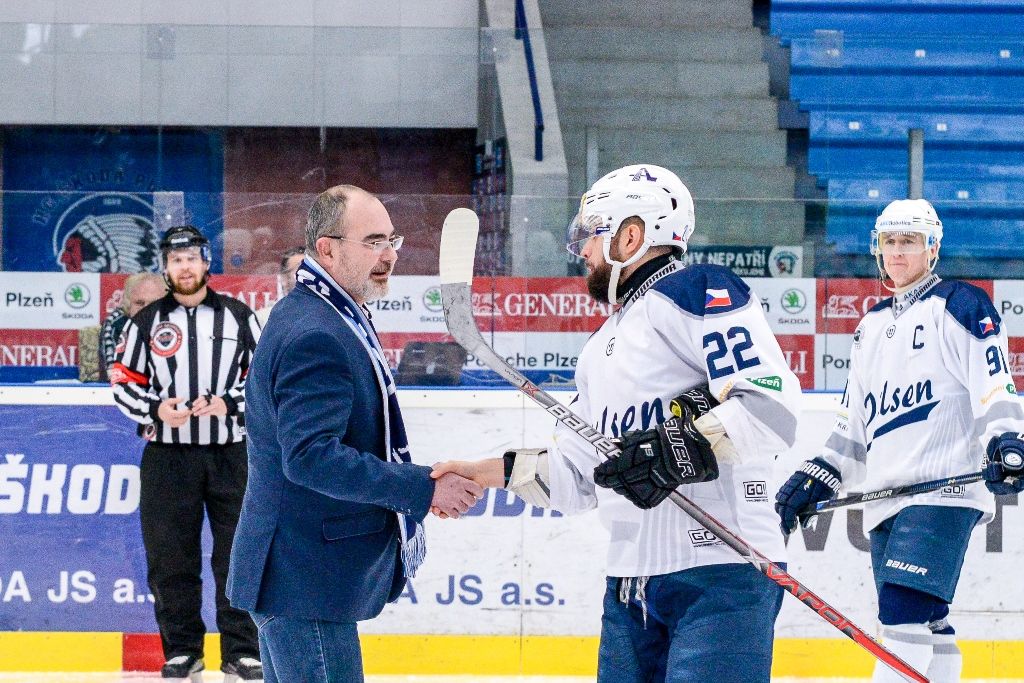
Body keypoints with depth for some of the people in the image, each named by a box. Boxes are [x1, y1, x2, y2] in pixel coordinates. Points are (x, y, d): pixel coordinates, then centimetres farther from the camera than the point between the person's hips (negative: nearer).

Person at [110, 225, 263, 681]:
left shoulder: (238, 317, 7)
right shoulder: (146, 322, 7)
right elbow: (124, 383, 6)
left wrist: (228, 404, -11)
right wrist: (155, 409, -12)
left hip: (231, 454, 0)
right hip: (168, 456, 0)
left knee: (237, 554, -1)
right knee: (170, 558, 1)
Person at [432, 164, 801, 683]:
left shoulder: (697, 292, -5)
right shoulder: (602, 348, 25)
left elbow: (772, 402, -17)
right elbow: (575, 474, 25)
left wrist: (683, 449, -26)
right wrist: (489, 473, 15)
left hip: (721, 576, -9)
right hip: (630, 582, 9)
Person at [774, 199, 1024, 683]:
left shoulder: (959, 306, 1)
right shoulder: (872, 326, 22)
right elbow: (854, 423, 26)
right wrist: (817, 477, 17)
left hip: (942, 486, -8)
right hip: (884, 498, 8)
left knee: (905, 613, -20)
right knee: (925, 626, 6)